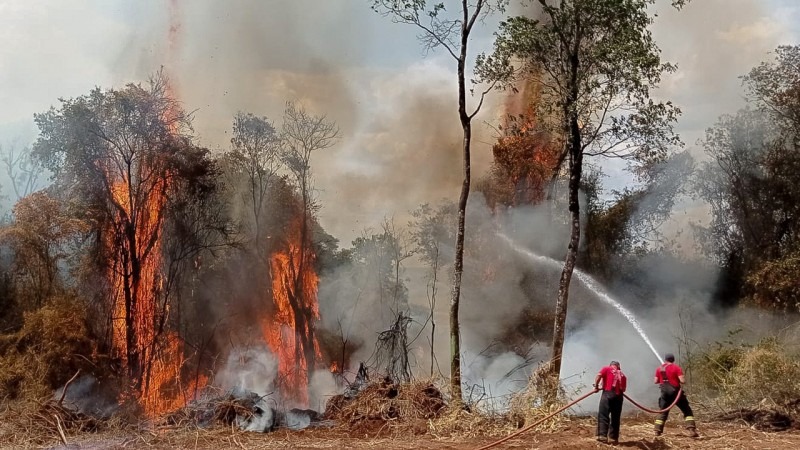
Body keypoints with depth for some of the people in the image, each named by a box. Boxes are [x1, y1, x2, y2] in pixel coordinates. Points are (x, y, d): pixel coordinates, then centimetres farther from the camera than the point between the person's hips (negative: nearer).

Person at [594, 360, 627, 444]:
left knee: (603, 415, -4)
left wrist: (596, 386, 6)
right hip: (619, 396, 4)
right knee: (615, 418, 10)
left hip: (608, 394, -4)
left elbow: (598, 376, -5)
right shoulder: (622, 375, 24)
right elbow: (623, 389, 16)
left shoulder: (607, 368, 12)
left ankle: (603, 435, -13)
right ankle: (614, 438, 11)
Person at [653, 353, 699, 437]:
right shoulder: (676, 368, -6)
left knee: (662, 412, 14)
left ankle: (657, 431, 8)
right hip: (676, 392, -3)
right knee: (687, 411, 5)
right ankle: (692, 430, -7)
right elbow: (682, 381, -14)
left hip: (665, 393, 3)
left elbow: (655, 381, 9)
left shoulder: (659, 368, 6)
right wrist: (683, 381, 8)